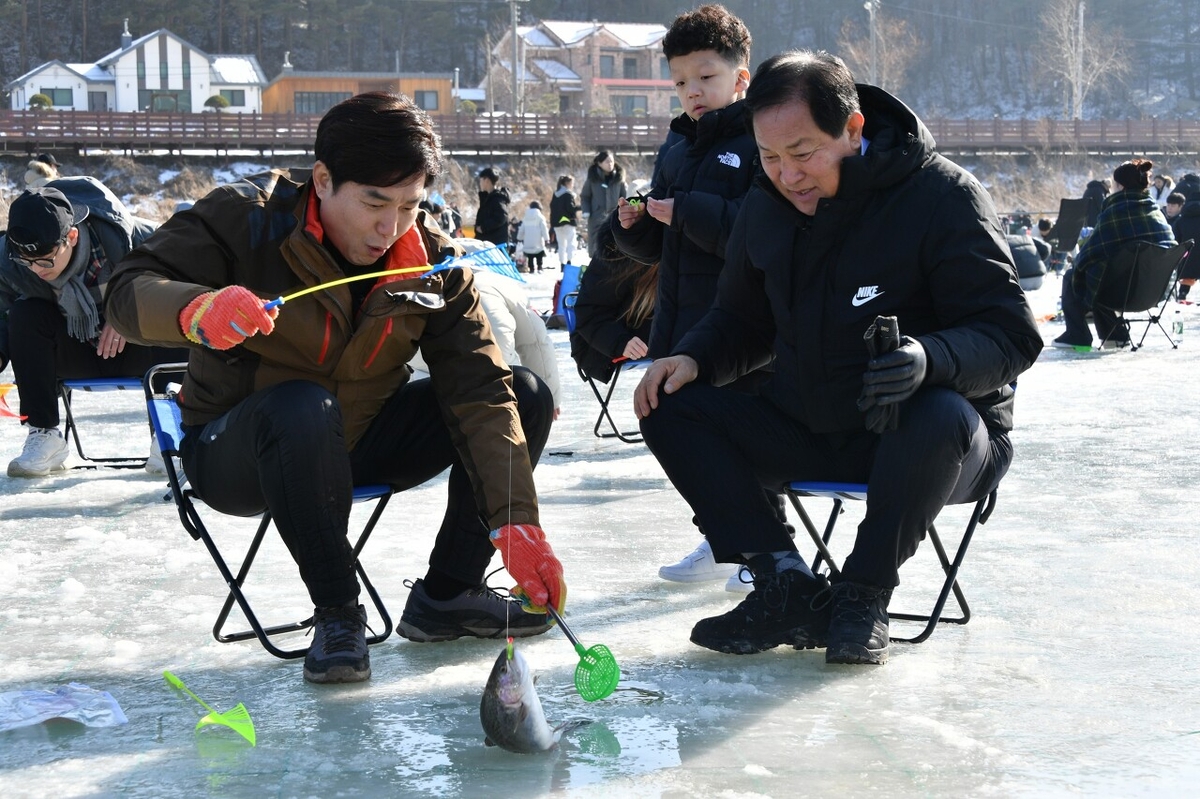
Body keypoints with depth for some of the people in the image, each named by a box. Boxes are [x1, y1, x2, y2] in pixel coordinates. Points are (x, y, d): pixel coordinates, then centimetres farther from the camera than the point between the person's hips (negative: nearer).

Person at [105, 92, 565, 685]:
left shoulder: (433, 263, -10)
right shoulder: (246, 218, -19)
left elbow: (479, 392, -16)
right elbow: (128, 292, -24)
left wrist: (516, 523, -27)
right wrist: (198, 310, -49)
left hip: (356, 445, 5)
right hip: (237, 454, -4)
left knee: (526, 395, -10)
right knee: (303, 405, -40)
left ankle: (445, 595, -3)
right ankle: (337, 614, -22)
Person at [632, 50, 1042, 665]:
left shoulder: (943, 195, -16)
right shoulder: (766, 205, 3)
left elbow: (1012, 335, -18)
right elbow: (742, 320, 17)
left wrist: (931, 358, -40)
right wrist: (693, 358, -7)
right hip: (807, 429, 6)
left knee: (940, 419, -41)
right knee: (669, 408, -11)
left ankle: (864, 594, -17)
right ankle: (788, 586, -14)